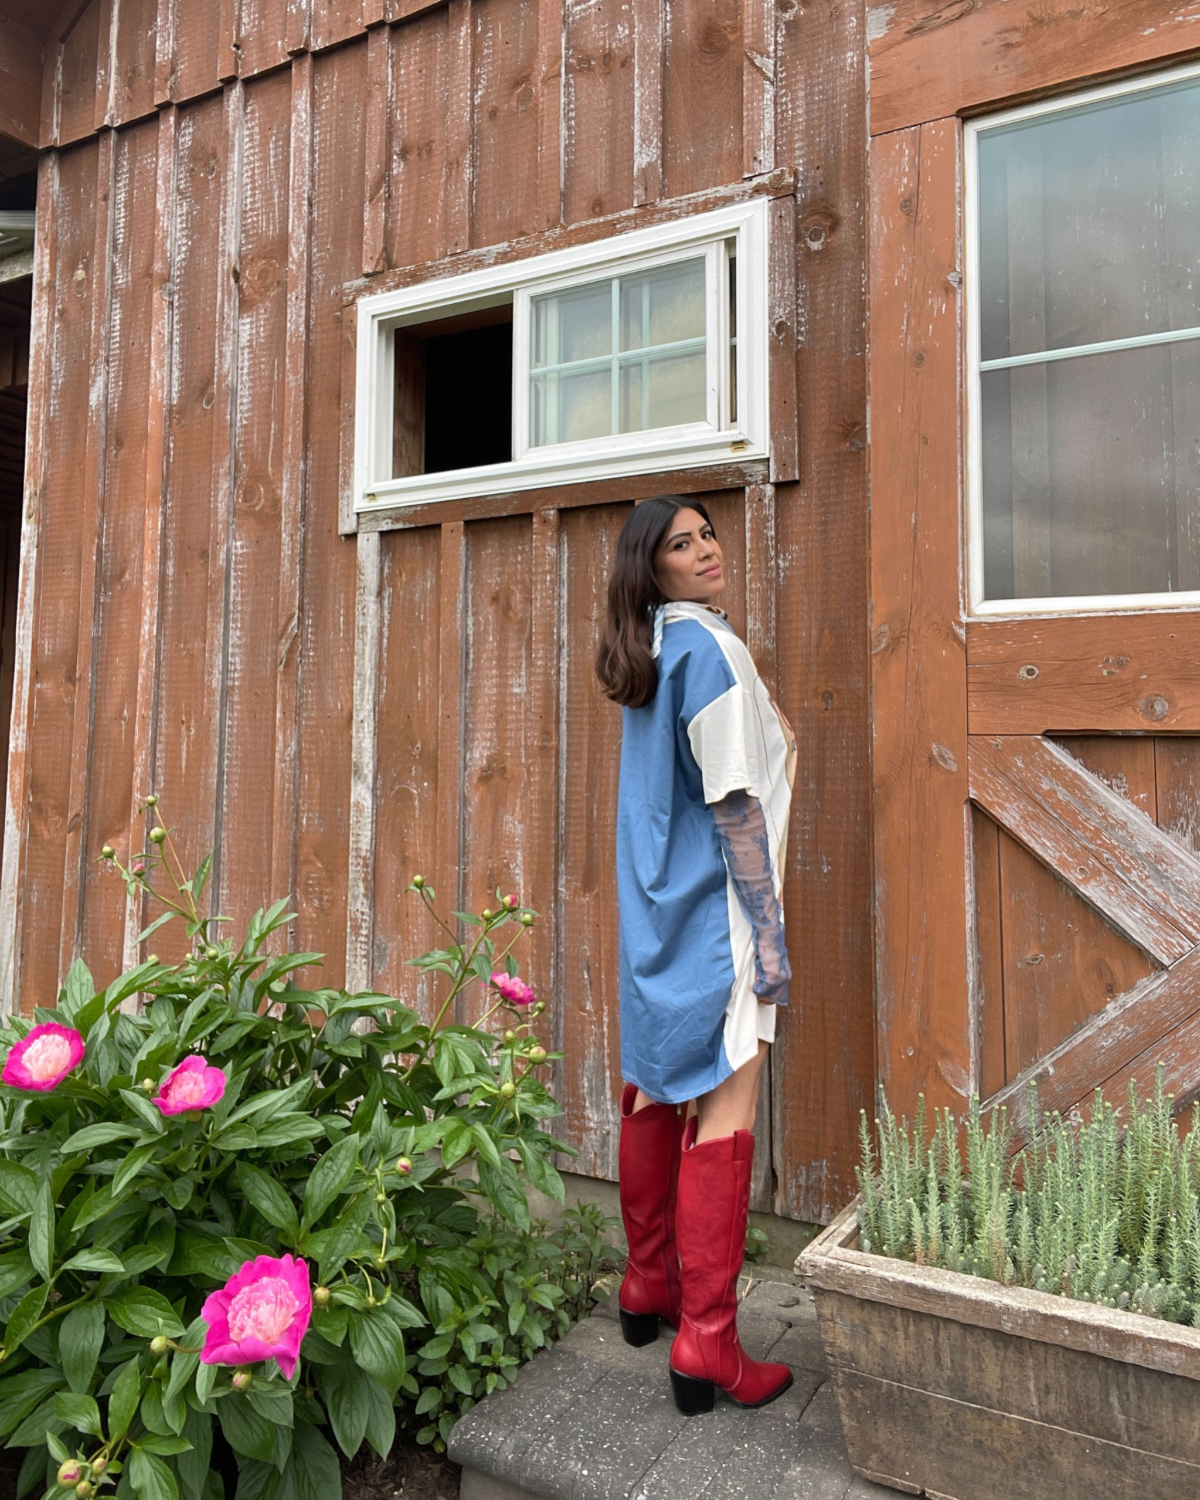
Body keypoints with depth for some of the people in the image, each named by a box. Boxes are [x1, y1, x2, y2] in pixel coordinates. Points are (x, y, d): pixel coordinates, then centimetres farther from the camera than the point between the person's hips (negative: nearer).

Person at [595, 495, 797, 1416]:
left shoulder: (649, 654, 13)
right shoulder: (708, 647, -13)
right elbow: (734, 803, -17)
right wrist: (767, 929, -15)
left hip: (657, 908, 9)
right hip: (714, 911, -9)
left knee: (658, 1092, 16)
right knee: (726, 1109, -3)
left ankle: (649, 1287, 33)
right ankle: (707, 1348, 6)